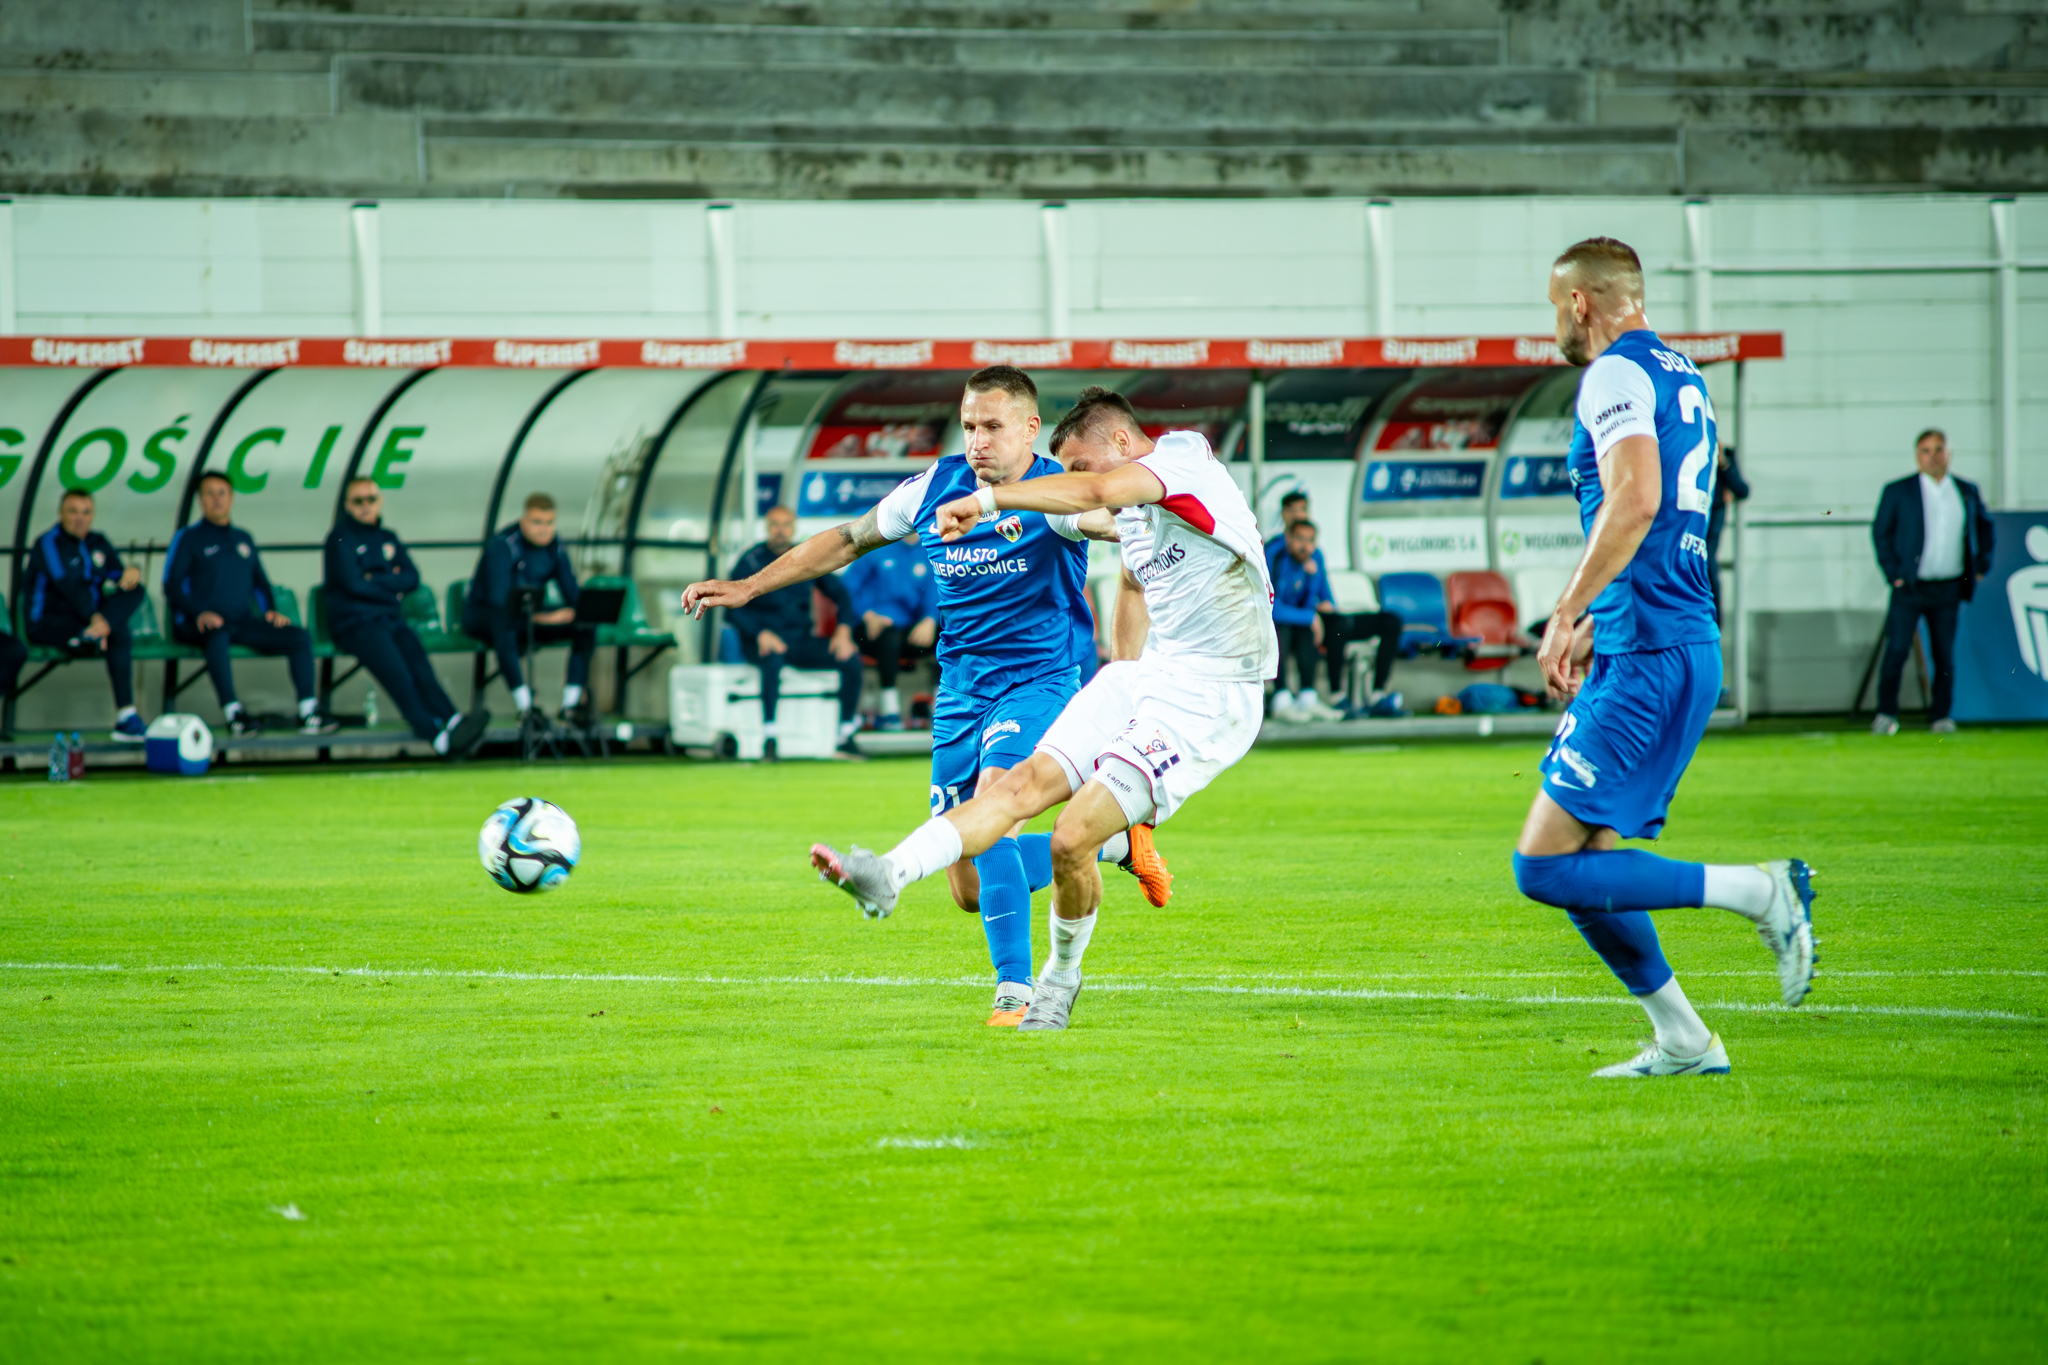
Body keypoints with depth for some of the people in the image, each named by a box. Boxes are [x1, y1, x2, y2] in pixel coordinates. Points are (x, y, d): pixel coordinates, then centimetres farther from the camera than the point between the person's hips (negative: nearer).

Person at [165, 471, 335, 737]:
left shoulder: (244, 539, 24)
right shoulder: (188, 538, 6)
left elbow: (260, 582, 28)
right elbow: (172, 586, -4)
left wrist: (271, 610, 6)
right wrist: (199, 613, -20)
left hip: (242, 622, 6)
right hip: (196, 625, -6)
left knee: (299, 637, -13)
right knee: (218, 635, -42)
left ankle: (308, 714, -19)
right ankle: (233, 711, -43)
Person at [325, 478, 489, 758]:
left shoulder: (388, 538, 23)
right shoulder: (341, 537, 3)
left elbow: (412, 578, 11)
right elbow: (353, 584, -8)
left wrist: (377, 581, -3)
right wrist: (392, 586, 4)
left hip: (391, 619, 5)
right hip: (355, 624, -5)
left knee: (419, 664, -24)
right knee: (398, 674, -28)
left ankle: (453, 722, -45)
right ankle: (438, 736, -44)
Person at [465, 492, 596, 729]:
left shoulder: (554, 549, 0)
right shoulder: (503, 546, -20)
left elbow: (573, 595, 0)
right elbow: (498, 598, -30)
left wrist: (576, 611, -25)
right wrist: (540, 616, -40)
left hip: (532, 615, 6)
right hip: (482, 615, -6)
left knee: (587, 624, -15)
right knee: (503, 621, -44)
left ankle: (571, 705, -18)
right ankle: (525, 708, -44)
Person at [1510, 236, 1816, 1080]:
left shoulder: (1616, 375, -9)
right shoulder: (1683, 377, 21)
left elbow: (1634, 503, -23)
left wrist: (1566, 614, -19)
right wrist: (1597, 624, 30)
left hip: (1645, 660, -10)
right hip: (1688, 647, 10)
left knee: (1546, 868, -12)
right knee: (1585, 859, 12)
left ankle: (1757, 892, -14)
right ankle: (1681, 1041, 11)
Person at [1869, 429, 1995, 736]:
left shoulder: (1967, 491, 8)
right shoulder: (1897, 492, 0)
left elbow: (1984, 525, 23)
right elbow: (1880, 532, 4)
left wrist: (1982, 564, 13)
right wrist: (1893, 572, -4)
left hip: (1949, 590, 2)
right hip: (1910, 587, -2)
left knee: (1945, 654, 4)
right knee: (1896, 650, -7)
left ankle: (1940, 716, 13)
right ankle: (1885, 714, 2)